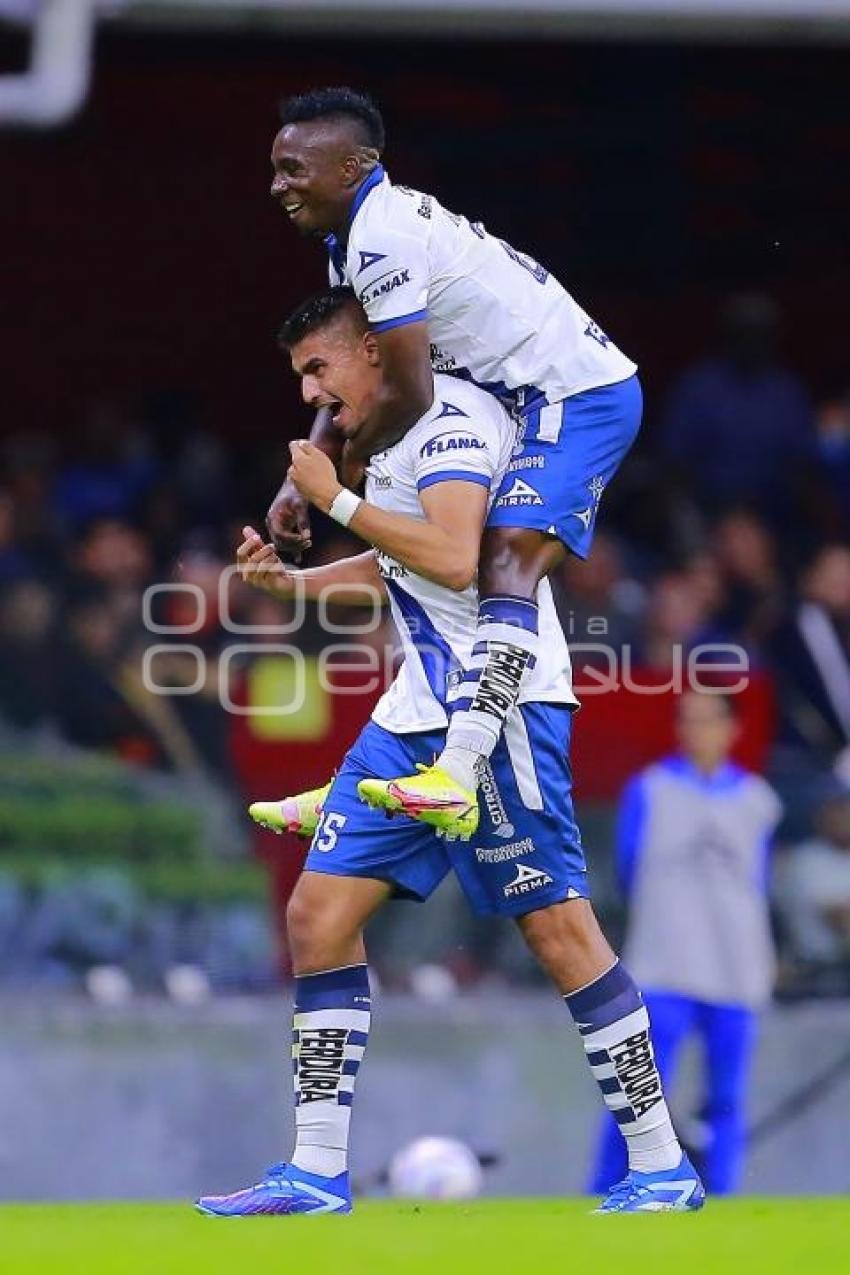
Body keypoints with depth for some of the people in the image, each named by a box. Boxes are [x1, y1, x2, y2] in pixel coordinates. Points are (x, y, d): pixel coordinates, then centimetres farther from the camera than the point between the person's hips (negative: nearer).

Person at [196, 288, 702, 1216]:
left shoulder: (452, 414, -11)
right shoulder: (399, 437, 18)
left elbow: (453, 557, -24)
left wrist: (337, 499, -16)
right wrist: (288, 580, 20)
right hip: (419, 713, 10)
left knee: (557, 925, -9)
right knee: (319, 913, 1)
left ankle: (662, 1166, -2)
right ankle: (316, 1172, 3)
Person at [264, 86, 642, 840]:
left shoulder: (382, 236, -20)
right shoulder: (359, 234, 14)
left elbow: (408, 396, -20)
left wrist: (340, 469, -2)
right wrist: (299, 482, 8)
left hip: (581, 395, -12)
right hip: (528, 399, 12)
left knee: (511, 556, -28)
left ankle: (458, 773, -45)